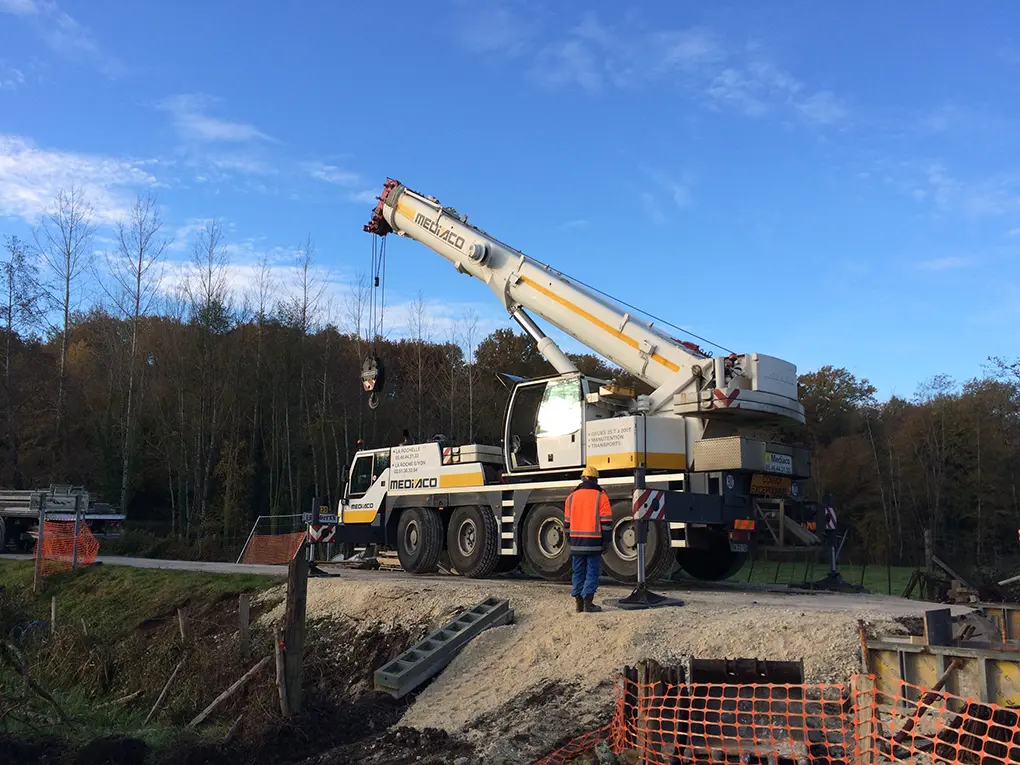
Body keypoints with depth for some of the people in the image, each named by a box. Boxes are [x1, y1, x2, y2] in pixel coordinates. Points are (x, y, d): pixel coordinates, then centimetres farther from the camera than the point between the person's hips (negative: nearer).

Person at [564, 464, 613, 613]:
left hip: (576, 542, 4)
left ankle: (578, 601, 13)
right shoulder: (600, 497, -3)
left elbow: (567, 522, 13)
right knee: (592, 572, 1)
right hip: (594, 543, -4)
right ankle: (588, 601, -3)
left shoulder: (571, 497, 9)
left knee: (578, 572, 11)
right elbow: (606, 522, -6)